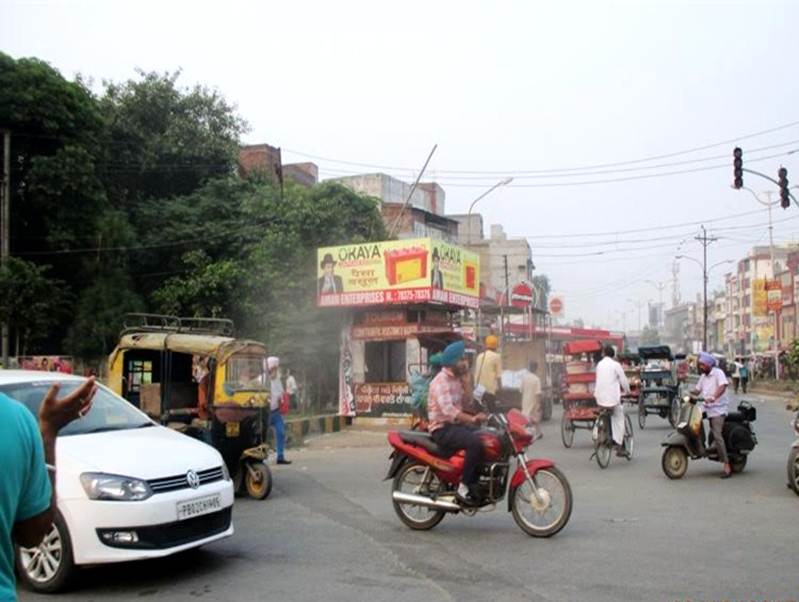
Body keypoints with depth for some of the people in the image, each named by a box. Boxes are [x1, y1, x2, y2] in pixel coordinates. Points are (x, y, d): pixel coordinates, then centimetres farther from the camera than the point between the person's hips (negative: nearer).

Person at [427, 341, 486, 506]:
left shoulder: (456, 380, 16)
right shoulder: (441, 381, -16)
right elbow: (448, 410, -31)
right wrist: (472, 419, -36)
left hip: (456, 425, 9)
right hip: (442, 429, -9)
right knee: (475, 443, -30)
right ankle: (464, 487, -21)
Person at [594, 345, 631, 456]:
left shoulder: (599, 364, 10)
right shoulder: (615, 365, -5)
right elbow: (623, 380, -1)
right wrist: (627, 391, 16)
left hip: (600, 396, 5)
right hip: (613, 396, -5)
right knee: (618, 420, 3)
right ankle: (619, 446, -2)